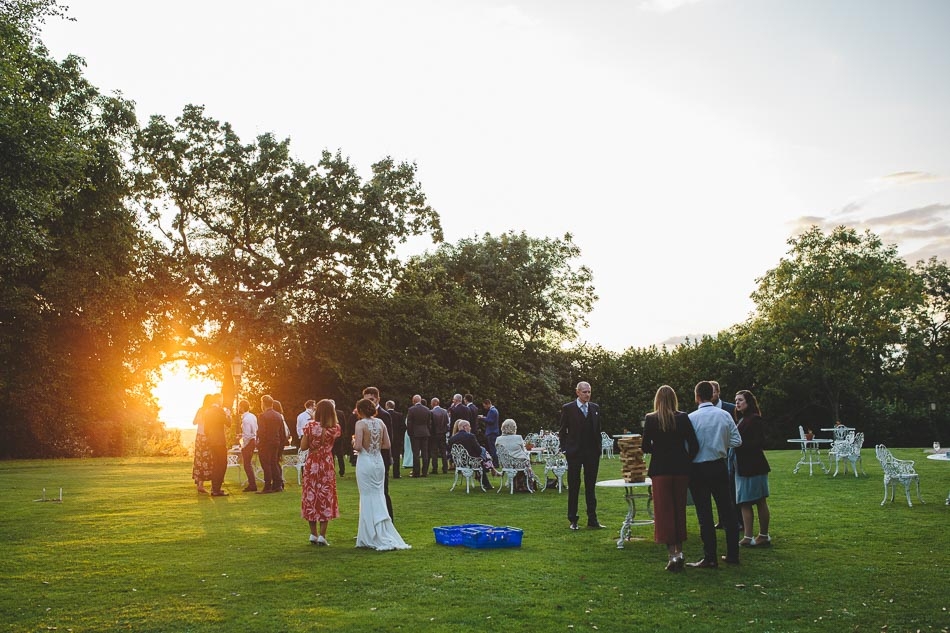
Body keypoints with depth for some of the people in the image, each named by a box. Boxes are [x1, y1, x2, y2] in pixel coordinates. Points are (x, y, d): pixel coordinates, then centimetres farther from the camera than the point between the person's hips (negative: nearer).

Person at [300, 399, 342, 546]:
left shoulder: (310, 425, -11)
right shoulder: (335, 428, -7)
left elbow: (303, 447, -8)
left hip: (311, 466, 0)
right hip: (327, 466, 0)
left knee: (311, 497, 11)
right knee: (325, 498, 6)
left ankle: (313, 534, 13)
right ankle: (322, 535, 3)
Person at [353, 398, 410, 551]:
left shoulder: (360, 423, -12)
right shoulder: (380, 422, 5)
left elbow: (357, 446, -20)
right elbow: (387, 445, 6)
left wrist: (354, 443, 1)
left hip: (365, 463, -5)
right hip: (378, 462, 5)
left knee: (368, 499, 3)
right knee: (379, 498, 13)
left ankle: (373, 537, 4)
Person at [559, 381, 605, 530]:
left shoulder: (595, 408, 9)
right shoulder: (568, 408, -2)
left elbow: (598, 430, 12)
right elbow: (562, 431, 1)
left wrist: (598, 449, 6)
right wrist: (565, 449, -6)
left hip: (592, 452, 3)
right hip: (574, 453, -3)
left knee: (591, 487, 6)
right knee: (573, 487, 3)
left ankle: (592, 520, 10)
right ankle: (573, 520, 10)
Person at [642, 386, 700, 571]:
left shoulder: (651, 419, -7)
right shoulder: (683, 418, -3)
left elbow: (646, 447, -6)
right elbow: (694, 445, -5)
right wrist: (687, 462, 9)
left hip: (660, 470, -2)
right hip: (681, 469, 2)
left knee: (664, 512, 3)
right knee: (679, 511, 15)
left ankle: (672, 554, -3)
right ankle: (679, 551, 20)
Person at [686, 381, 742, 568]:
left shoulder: (692, 418, -13)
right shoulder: (725, 415, -2)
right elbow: (736, 441, 2)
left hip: (698, 469, -4)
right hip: (719, 466, 4)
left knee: (704, 514, 2)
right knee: (727, 510, 12)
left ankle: (710, 558, 6)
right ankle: (732, 554, 17)